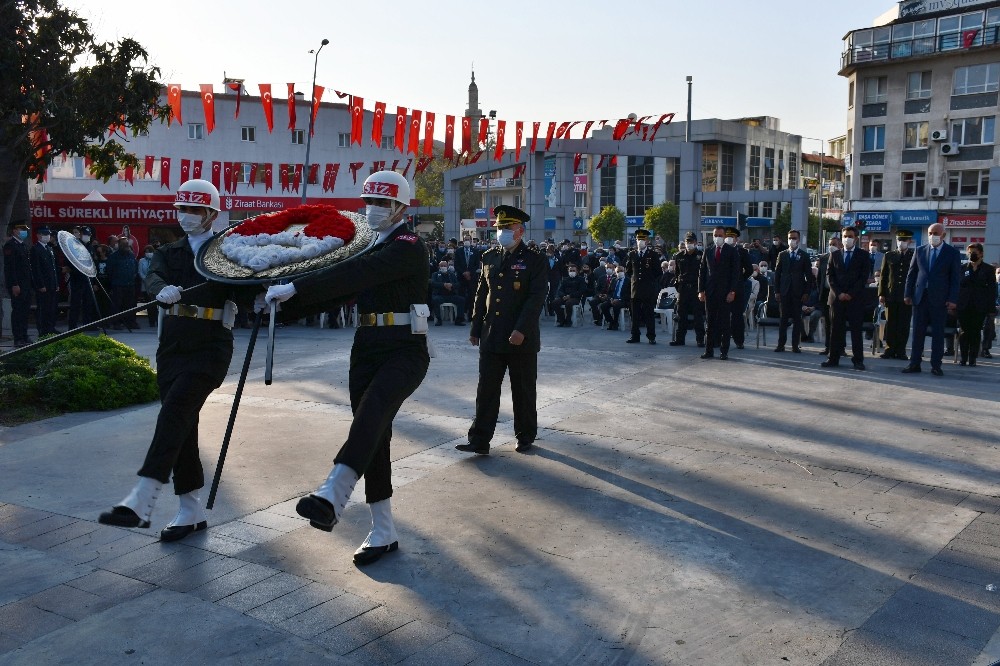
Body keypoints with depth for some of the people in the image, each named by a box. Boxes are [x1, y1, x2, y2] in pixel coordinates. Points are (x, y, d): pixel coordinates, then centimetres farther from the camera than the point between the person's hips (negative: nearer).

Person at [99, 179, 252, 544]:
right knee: (181, 424, 6)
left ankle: (141, 501, -30)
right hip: (172, 347, 5)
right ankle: (191, 510, 16)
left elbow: (245, 291, -6)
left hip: (209, 347, -5)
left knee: (175, 411, -22)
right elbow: (153, 277, -7)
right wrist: (163, 289, -29)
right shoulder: (168, 252, 15)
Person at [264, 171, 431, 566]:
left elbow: (355, 275, -25)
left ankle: (333, 497, -47)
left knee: (372, 411, -33)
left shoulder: (409, 246, -10)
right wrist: (285, 304, -2)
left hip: (405, 350, -8)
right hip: (366, 347, 8)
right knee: (374, 436, 5)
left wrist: (295, 287, -29)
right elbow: (340, 289, 11)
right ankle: (383, 533, 13)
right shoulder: (369, 247, 17)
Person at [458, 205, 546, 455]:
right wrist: (476, 329, 11)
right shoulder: (489, 258, 11)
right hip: (491, 338, 4)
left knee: (523, 391, 9)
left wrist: (521, 330, -21)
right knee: (486, 390, 2)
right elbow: (481, 295, 14)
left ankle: (525, 437, 24)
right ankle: (479, 441, 6)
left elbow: (536, 298, -12)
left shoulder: (535, 261, -4)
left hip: (521, 340, -4)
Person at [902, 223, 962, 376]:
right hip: (920, 297, 3)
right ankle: (914, 363, 9)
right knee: (917, 332, 4)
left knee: (938, 333, 2)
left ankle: (936, 365, 8)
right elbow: (911, 273, 10)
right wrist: (908, 294, 3)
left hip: (940, 299, -3)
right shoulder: (920, 251, 9)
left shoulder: (952, 253, 1)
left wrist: (953, 299, -9)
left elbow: (956, 278, -2)